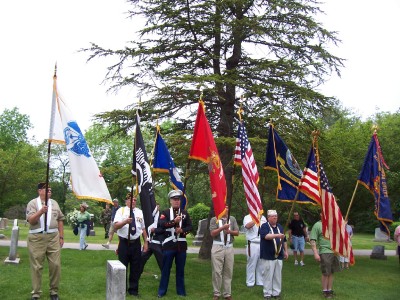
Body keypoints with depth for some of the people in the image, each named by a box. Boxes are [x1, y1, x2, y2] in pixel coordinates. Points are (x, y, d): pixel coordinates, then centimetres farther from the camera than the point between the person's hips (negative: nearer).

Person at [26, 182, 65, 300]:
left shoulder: (54, 203, 13)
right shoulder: (33, 203, 2)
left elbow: (60, 220, 14)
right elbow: (31, 221, -9)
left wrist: (61, 237, 9)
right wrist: (40, 212, -25)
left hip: (53, 237, 3)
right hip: (36, 238, -3)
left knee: (55, 265, 2)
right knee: (36, 266, 2)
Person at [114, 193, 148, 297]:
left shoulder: (140, 212, 10)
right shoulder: (121, 210, -2)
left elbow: (143, 229, 12)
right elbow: (115, 226, -13)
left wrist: (145, 242, 8)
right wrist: (125, 221, -30)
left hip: (136, 243, 3)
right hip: (124, 243, -3)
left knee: (135, 268, 10)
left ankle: (133, 290, 21)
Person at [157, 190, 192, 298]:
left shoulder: (185, 213, 11)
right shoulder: (165, 212, 2)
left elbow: (190, 227, 4)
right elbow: (161, 224, -15)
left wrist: (182, 230, -15)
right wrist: (174, 221, -25)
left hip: (181, 245, 2)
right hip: (169, 245, -2)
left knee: (180, 269, 9)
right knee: (166, 269, 4)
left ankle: (181, 291, 19)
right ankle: (162, 291, 13)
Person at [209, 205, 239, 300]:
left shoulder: (232, 219, 11)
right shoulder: (214, 219, 2)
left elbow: (237, 232, 8)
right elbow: (212, 233, -8)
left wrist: (230, 231, -12)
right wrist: (223, 227, -19)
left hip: (229, 248, 3)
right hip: (217, 247, -3)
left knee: (228, 272, 6)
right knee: (217, 272, -2)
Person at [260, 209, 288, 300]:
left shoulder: (280, 227, 14)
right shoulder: (264, 226, -6)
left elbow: (284, 240, 21)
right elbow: (266, 236, -25)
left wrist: (286, 251, 18)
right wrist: (277, 235, -36)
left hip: (279, 256, 6)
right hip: (268, 256, -5)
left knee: (278, 276, 9)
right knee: (268, 275, -1)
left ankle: (276, 292, 18)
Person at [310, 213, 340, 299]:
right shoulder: (317, 225, -6)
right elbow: (313, 241, -11)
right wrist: (315, 253, -17)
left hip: (334, 252, 6)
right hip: (325, 252, -5)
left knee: (331, 272, 11)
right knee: (325, 273, 0)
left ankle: (330, 290, 21)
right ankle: (325, 291, 12)